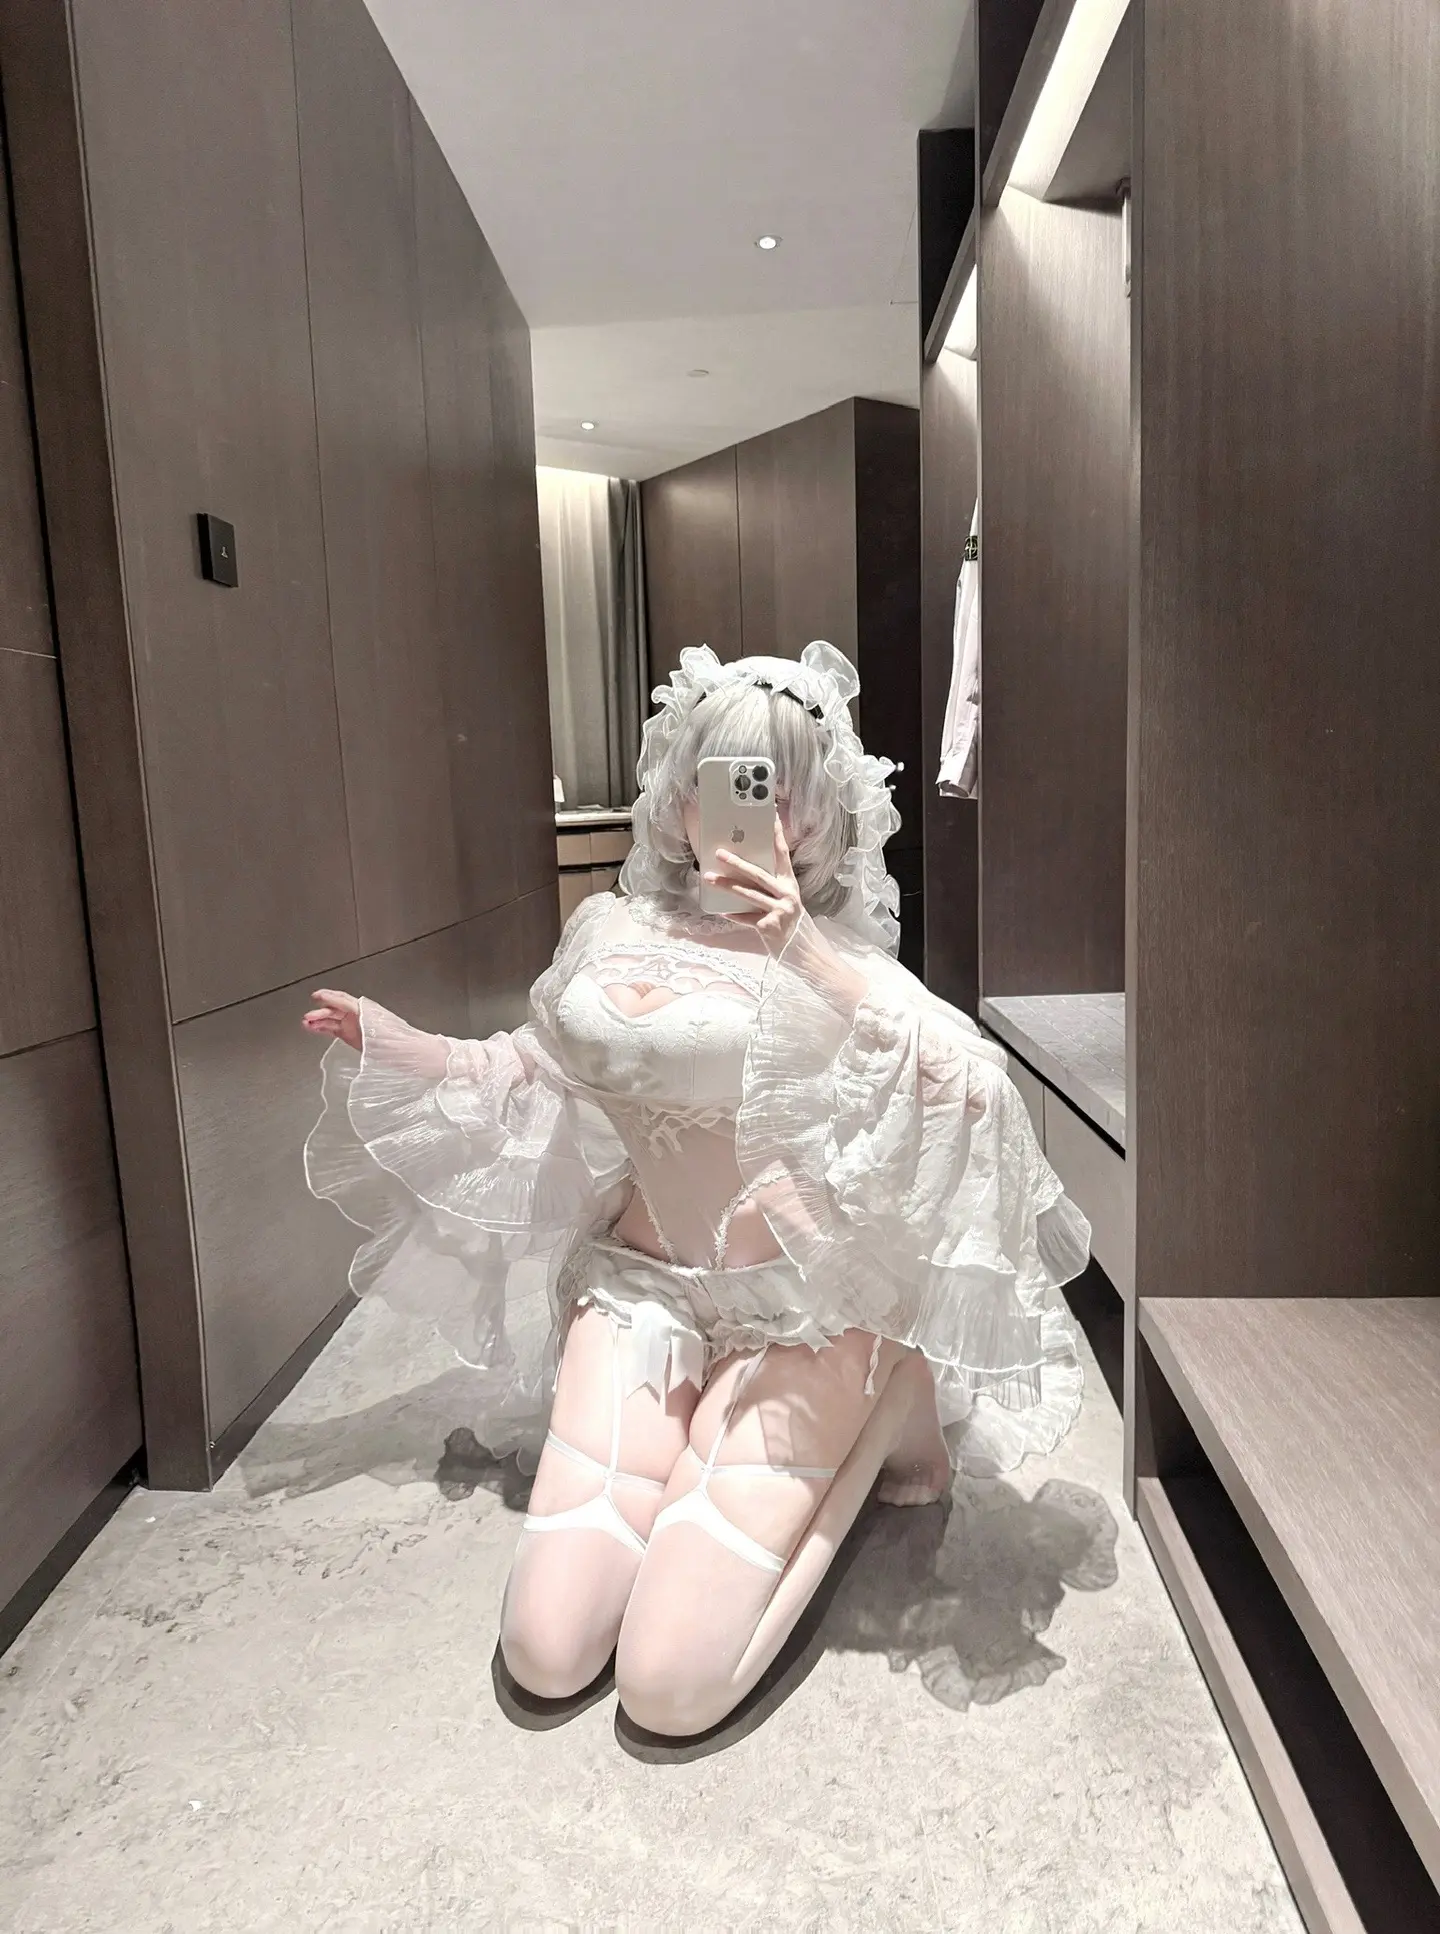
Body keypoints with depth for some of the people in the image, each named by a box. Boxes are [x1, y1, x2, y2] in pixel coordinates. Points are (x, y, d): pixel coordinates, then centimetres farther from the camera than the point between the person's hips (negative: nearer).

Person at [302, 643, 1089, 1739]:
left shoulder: (836, 958, -8)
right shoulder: (614, 931, 3)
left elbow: (968, 1084, -25)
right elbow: (544, 1076, 20)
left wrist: (803, 951, -32)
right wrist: (389, 1046, 15)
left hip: (801, 1305, -3)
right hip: (641, 1287, 4)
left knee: (671, 1685, -12)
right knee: (547, 1654, -9)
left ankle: (867, 1422, 9)